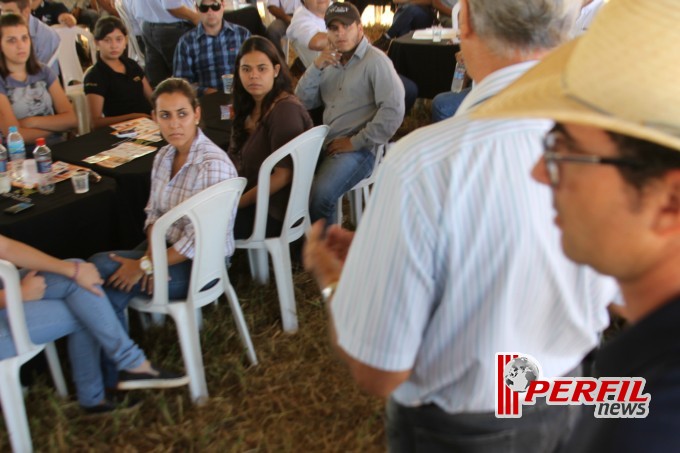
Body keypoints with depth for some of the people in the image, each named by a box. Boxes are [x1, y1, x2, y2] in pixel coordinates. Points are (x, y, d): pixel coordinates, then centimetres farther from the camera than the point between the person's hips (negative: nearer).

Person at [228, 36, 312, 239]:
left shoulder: (285, 110, -18)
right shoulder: (251, 107, 9)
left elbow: (284, 175, -20)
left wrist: (238, 203, -14)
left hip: (275, 212, -8)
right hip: (251, 196, 8)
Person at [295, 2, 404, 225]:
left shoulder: (375, 60, -8)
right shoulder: (331, 62, 16)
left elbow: (393, 112, -18)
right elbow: (303, 102, 12)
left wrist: (355, 142, -15)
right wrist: (316, 67, -3)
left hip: (358, 149, -7)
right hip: (326, 144, 7)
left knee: (319, 196, -26)